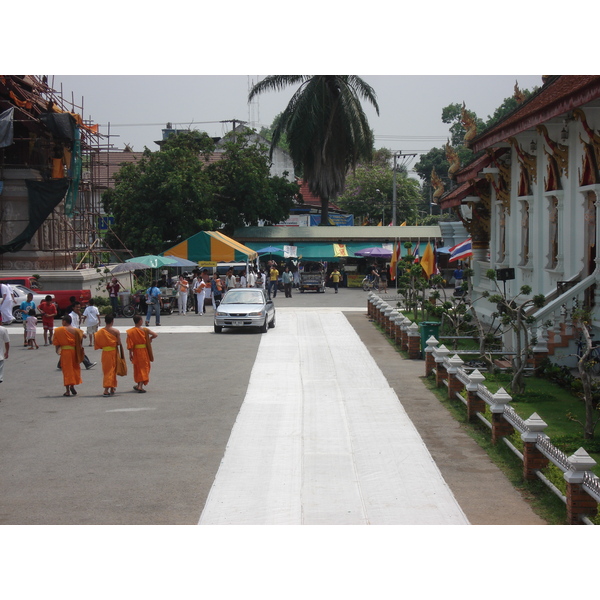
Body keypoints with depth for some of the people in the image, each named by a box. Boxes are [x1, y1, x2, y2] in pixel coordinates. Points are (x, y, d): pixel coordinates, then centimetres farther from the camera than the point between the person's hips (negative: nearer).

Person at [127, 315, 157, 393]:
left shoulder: (130, 332, -5)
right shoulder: (145, 330, -8)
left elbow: (130, 344, -7)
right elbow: (155, 335, -14)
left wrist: (130, 354, -1)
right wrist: (150, 339, 7)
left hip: (136, 351, 2)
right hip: (144, 351, -2)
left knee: (137, 368, 18)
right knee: (144, 367, 4)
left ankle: (139, 385, 28)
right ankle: (140, 386, -7)